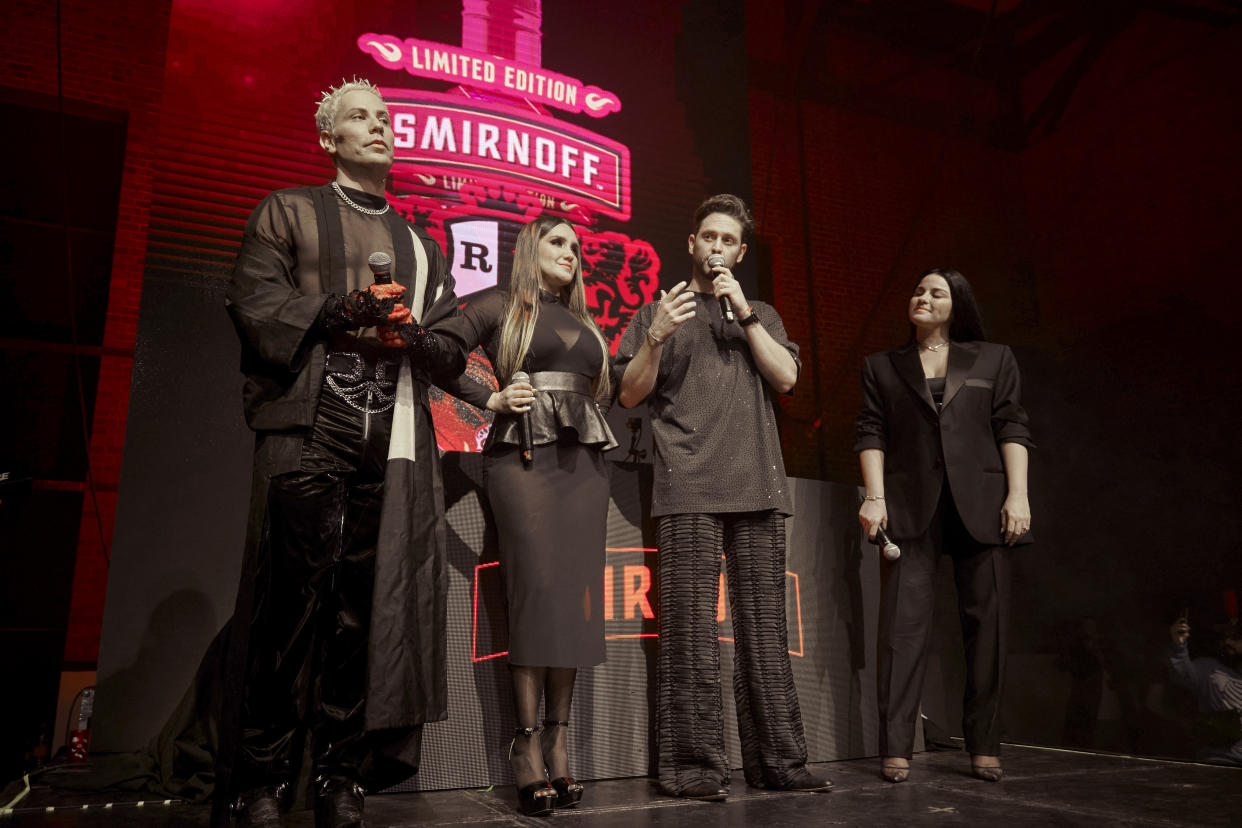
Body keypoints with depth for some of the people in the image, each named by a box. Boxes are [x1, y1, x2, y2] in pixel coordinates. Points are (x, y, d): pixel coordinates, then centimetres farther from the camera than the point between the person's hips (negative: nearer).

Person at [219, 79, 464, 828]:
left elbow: (454, 347, 16)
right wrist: (337, 311, -12)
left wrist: (409, 333, -4)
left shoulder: (423, 245, 25)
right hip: (308, 428, -3)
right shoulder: (289, 212, 16)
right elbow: (255, 303, 2)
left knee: (368, 603, -1)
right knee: (296, 592, -7)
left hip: (394, 437, 3)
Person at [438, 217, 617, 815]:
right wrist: (490, 399, -6)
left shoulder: (584, 324, 25)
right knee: (538, 591, -12)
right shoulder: (498, 305, 9)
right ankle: (528, 746, -5)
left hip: (583, 461, 5)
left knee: (576, 597, -1)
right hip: (523, 455, -5)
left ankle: (557, 743, 6)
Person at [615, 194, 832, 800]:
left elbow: (786, 378, 7)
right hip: (687, 489, -2)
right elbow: (629, 395, 8)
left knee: (764, 625, 2)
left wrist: (744, 312, 1)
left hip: (758, 488, 3)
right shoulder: (657, 312, 16)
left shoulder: (761, 315, 23)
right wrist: (656, 336, -8)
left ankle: (777, 759, 9)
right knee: (691, 626, -7)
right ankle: (694, 765, 0)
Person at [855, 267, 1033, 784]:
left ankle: (984, 748, 13)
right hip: (909, 506, -1)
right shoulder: (882, 367, 16)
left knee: (986, 621, 2)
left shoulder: (994, 360, 16)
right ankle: (896, 750, -5)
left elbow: (1012, 428, 7)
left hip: (980, 505, 1)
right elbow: (871, 434, 6)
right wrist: (874, 497, -6)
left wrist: (1018, 493, -5)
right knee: (904, 621, -7)